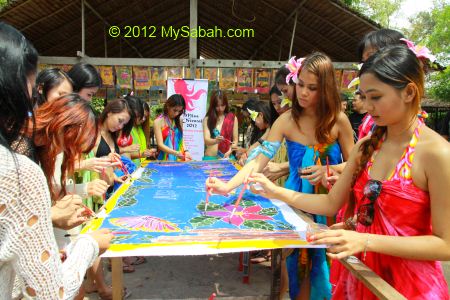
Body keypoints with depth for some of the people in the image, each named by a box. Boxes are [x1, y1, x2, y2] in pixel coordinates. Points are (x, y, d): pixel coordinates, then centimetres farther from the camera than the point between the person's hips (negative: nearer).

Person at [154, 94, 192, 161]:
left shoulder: (179, 121, 12)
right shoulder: (158, 122, -3)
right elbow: (160, 145, -8)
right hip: (166, 160, -4)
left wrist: (185, 151, -2)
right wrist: (176, 153, -20)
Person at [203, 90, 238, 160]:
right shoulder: (207, 119, 2)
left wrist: (229, 152, -12)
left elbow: (235, 140, 4)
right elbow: (206, 140, -7)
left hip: (226, 157, 0)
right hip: (210, 157, 0)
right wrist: (216, 140, -26)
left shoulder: (232, 118, 4)